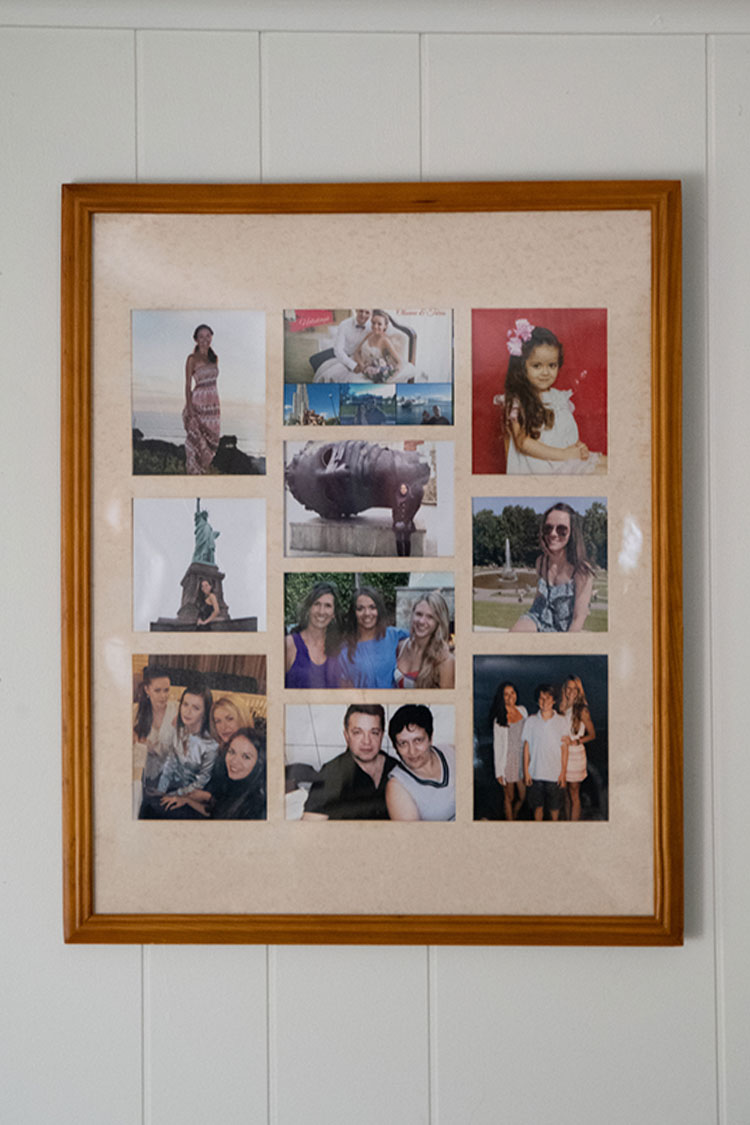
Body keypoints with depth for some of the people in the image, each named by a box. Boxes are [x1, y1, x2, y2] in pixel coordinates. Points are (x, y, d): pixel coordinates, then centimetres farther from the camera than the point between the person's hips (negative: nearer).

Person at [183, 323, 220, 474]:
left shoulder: (214, 358, 11)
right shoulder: (192, 359, -7)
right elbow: (188, 385, -9)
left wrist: (217, 405, 14)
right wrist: (189, 408, -15)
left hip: (213, 403, 6)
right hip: (198, 403, -6)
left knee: (212, 439, 8)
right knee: (196, 439, -3)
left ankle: (205, 470, 21)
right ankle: (193, 472, 6)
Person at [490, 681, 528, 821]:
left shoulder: (522, 710, 1)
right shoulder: (499, 719, -13)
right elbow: (497, 746, -9)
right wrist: (499, 772, -9)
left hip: (522, 759, 4)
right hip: (508, 760, -4)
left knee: (523, 796, 10)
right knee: (509, 797, 7)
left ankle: (514, 816, 36)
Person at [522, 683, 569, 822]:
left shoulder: (561, 722, -3)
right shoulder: (530, 721, -3)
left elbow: (564, 748, 0)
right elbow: (526, 747, 2)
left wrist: (563, 772, -3)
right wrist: (526, 771, 0)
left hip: (555, 773, 0)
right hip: (536, 773, 0)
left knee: (555, 807, 10)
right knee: (538, 806, 11)